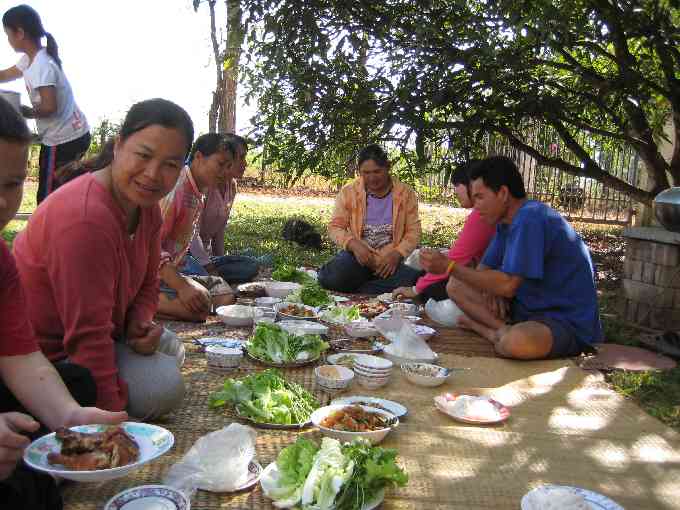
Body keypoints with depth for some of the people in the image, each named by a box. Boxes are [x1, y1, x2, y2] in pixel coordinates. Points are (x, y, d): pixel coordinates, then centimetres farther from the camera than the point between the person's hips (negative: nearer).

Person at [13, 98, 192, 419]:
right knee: (164, 385, -19)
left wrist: (139, 323, -12)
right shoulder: (85, 218, -31)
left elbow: (147, 284, 10)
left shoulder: (146, 206, -1)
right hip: (46, 354, -10)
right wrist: (111, 413, -28)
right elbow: (88, 336, -31)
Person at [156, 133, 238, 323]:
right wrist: (182, 286, -30)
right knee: (200, 304, -28)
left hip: (175, 267, 10)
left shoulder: (201, 193, 11)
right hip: (153, 269, -10)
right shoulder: (174, 187, -20)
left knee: (225, 296, 0)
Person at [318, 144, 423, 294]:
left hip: (390, 260, 1)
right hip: (357, 256, 0)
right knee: (329, 278, -31)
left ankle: (356, 291, -12)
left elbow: (413, 231, 1)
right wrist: (353, 244, -19)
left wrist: (397, 254, -18)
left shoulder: (405, 193, 0)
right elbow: (335, 227, 1)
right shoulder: (348, 192, 0)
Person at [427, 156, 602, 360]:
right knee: (455, 285, 4)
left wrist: (450, 267, -21)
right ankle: (505, 330, -9)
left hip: (568, 322, -9)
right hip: (530, 308, 9)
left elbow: (508, 285, -27)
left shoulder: (530, 219, -21)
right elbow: (485, 268, 14)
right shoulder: (506, 221, 9)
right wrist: (491, 287, -9)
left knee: (517, 342, -42)